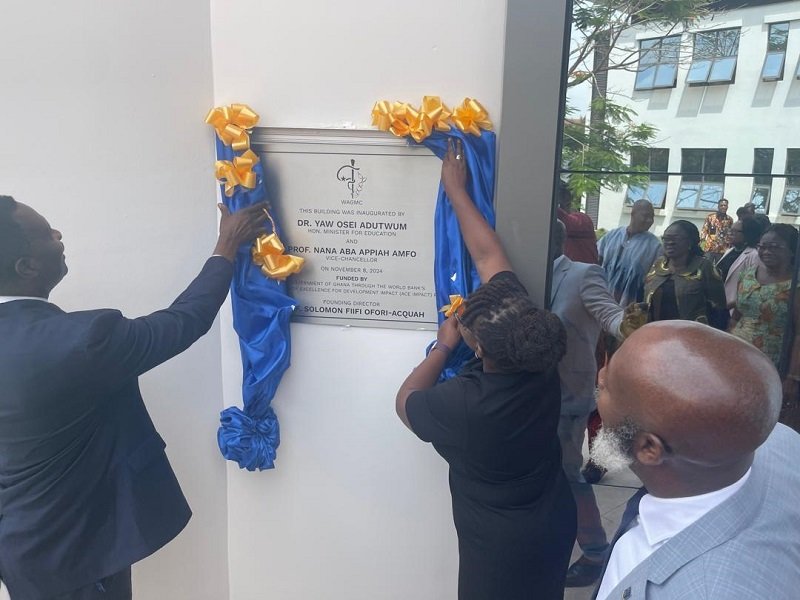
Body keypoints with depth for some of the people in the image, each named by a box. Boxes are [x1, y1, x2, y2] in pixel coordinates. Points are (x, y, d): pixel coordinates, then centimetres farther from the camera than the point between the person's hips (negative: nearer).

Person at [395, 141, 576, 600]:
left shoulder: (462, 404, -34)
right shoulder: (543, 363, -19)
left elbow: (405, 402, -9)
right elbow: (489, 257, -13)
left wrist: (443, 347, -5)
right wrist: (456, 190, -6)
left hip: (501, 547, -5)